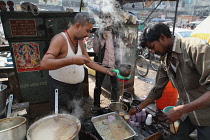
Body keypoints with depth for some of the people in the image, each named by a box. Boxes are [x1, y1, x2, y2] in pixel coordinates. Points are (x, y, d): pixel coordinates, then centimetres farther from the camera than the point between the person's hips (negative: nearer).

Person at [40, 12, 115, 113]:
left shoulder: (80, 41, 7)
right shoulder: (60, 39, -18)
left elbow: (89, 62, 13)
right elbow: (44, 64, -30)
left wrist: (107, 71, 5)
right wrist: (72, 60, -36)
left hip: (77, 86, 7)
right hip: (60, 87, -7)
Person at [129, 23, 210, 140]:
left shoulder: (195, 47, -22)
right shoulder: (166, 61, 1)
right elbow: (157, 90, 9)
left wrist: (181, 110, -28)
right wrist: (138, 108, 12)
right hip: (186, 112, 6)